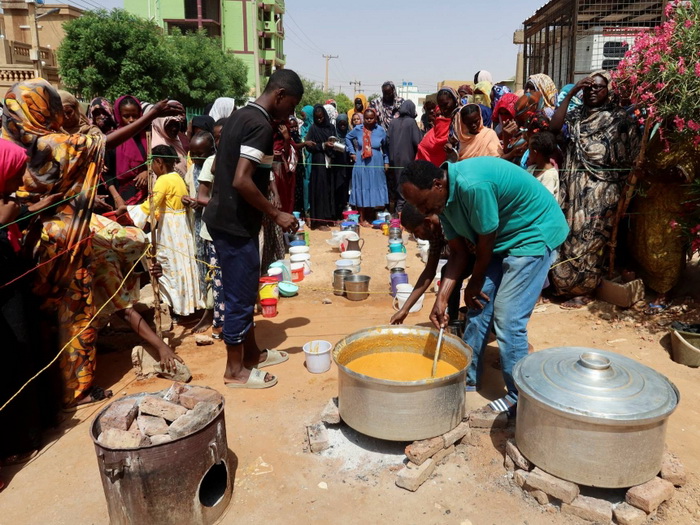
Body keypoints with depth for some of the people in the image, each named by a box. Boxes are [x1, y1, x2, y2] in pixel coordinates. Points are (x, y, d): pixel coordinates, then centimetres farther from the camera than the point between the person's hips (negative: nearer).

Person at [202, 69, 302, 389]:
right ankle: (235, 370, 16)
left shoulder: (240, 116, 12)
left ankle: (252, 353, 33)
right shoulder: (261, 125, -18)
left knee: (244, 292, 19)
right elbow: (241, 181, -27)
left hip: (223, 217, 10)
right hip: (235, 224, -10)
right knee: (240, 297, 2)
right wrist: (276, 214, -19)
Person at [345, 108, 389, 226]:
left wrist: (386, 162, 9)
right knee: (362, 189, 3)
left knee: (375, 188, 7)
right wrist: (352, 152, 7)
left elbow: (385, 147, 11)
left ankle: (371, 217, 20)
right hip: (362, 164, -1)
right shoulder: (358, 129, -3)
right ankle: (362, 219, 10)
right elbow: (348, 138, 15)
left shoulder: (381, 130, -1)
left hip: (376, 165, 2)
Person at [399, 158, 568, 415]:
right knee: (478, 307, 8)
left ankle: (519, 400, 6)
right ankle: (467, 380, 24)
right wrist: (441, 299, -10)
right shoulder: (444, 197, -5)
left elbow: (486, 242, -22)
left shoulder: (473, 185, -33)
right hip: (503, 238, 9)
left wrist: (475, 284, -5)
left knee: (507, 319, -11)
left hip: (534, 233, -8)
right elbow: (458, 251, -3)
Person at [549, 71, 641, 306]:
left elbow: (628, 158, -2)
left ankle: (582, 289, 11)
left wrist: (621, 190, -9)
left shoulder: (619, 118, 0)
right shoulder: (577, 114, 11)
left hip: (600, 189, -4)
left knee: (589, 238, -1)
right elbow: (554, 127, -8)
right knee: (571, 234, 6)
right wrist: (570, 94, -7)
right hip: (574, 186, 4)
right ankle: (566, 283, 20)